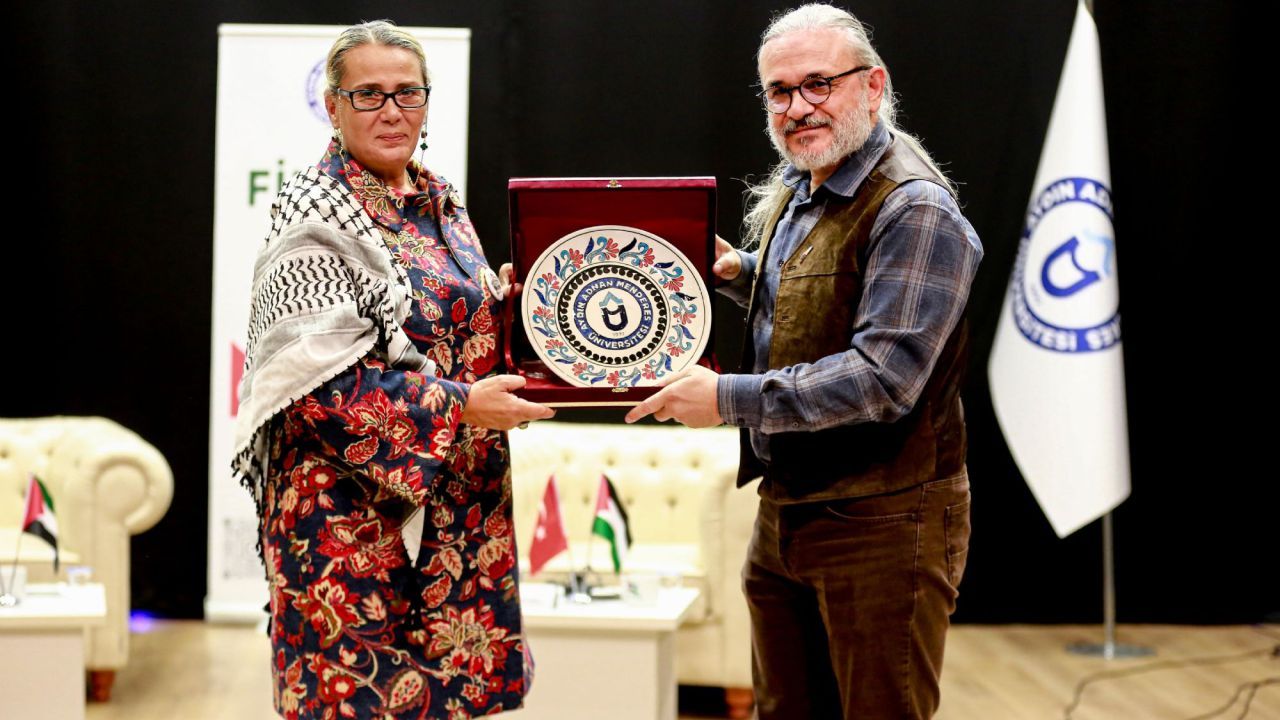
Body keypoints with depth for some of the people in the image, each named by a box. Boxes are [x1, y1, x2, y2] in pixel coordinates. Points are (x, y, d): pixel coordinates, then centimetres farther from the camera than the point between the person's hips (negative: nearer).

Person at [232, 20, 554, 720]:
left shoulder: (442, 203, 13)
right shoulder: (316, 214, -9)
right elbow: (322, 380, -17)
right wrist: (458, 406, -18)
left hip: (456, 502, 7)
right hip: (356, 506, -7)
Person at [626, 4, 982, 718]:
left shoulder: (915, 213, -17)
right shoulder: (792, 197, 13)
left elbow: (883, 379, -25)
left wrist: (729, 398, -24)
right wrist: (741, 273, 9)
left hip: (882, 524, -9)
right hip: (783, 516, 9)